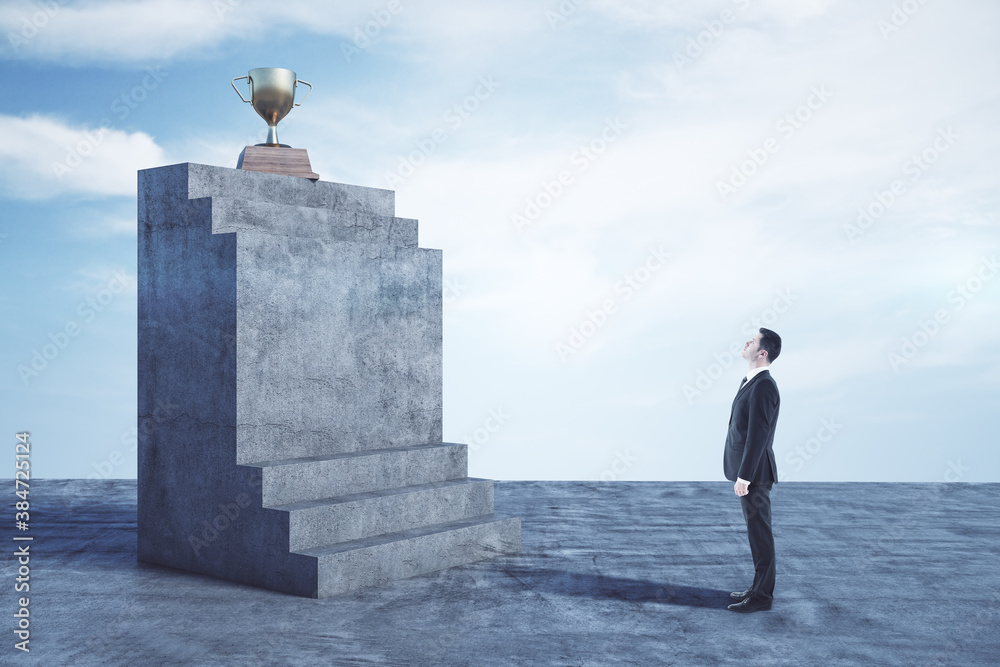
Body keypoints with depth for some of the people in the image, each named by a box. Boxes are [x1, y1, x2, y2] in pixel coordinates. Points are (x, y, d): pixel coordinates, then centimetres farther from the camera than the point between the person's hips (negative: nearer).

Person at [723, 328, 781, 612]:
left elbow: (757, 435, -23)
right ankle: (761, 586, 26)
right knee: (756, 532, 16)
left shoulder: (763, 386, -19)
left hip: (754, 472, -10)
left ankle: (762, 596, 8)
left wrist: (743, 477, -22)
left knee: (759, 533, -1)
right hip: (748, 470, 10)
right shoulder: (752, 382, 12)